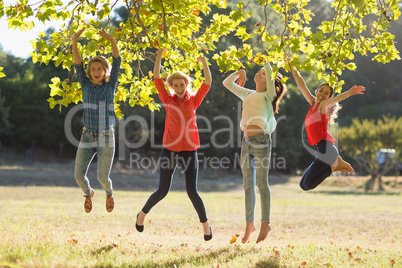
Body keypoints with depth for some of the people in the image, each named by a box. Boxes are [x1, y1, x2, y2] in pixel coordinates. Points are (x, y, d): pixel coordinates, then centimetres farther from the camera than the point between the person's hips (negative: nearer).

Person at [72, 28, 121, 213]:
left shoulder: (110, 85, 1)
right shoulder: (86, 85, 4)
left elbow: (117, 62, -11)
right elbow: (77, 64, -9)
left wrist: (112, 41, -25)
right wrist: (74, 41, -23)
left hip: (106, 137, -2)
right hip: (87, 137, 2)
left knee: (103, 177, -8)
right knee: (79, 175, -5)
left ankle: (109, 193, 30)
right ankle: (88, 193, 32)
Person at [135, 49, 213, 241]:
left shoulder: (193, 101, 3)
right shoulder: (168, 101, 2)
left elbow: (207, 83, -7)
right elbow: (157, 79, -5)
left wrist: (204, 63, -20)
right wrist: (159, 57, -14)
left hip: (189, 151, 0)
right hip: (170, 150, 0)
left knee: (192, 192, -6)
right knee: (162, 192, 2)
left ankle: (205, 224, 11)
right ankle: (142, 214, 29)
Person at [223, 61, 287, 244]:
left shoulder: (268, 95, 5)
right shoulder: (248, 94, 22)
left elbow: (270, 71, -7)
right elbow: (227, 83, 31)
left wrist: (267, 66, 12)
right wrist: (239, 74, 23)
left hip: (261, 141, -6)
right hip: (246, 141, 6)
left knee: (262, 184, -3)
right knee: (248, 185, 7)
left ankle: (265, 223, 4)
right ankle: (249, 223, 13)